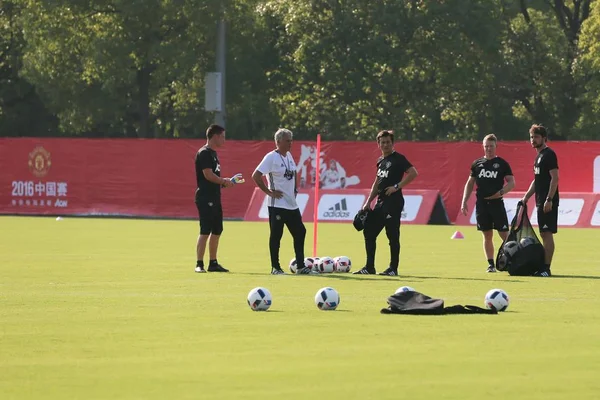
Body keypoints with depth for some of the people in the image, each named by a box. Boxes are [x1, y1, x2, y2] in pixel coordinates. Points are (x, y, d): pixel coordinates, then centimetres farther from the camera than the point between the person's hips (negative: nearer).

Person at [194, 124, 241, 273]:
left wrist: (227, 181, 12)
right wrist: (225, 181, -9)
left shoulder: (213, 153, 19)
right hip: (205, 198, -10)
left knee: (217, 231, 12)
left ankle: (213, 263, 18)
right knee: (205, 232, -11)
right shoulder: (204, 153, -12)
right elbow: (208, 175, -19)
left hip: (214, 198, 10)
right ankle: (199, 264, -10)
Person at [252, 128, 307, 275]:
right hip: (277, 204, -8)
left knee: (300, 233, 6)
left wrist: (295, 189, 14)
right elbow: (256, 176, -16)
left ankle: (301, 266, 12)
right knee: (276, 235, -1)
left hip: (292, 204, 8)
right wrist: (269, 192, -15)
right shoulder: (271, 157, -12)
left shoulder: (288, 156, 11)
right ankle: (275, 267, 7)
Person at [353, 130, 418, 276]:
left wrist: (397, 186, -20)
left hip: (393, 202, -9)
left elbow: (413, 173, -18)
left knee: (392, 235, -6)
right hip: (381, 202, 9)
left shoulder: (398, 159, -7)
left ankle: (393, 269, 0)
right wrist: (368, 202, 19)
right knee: (369, 231, 9)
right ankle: (369, 268, 15)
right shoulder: (380, 161, 17)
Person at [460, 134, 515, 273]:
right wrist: (464, 202, 8)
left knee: (504, 235, -7)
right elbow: (469, 183, 15)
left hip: (497, 203, -3)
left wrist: (501, 192, -16)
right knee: (487, 236, 5)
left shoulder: (502, 163, 3)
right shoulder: (477, 164, 12)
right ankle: (491, 264, 9)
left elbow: (512, 182, 0)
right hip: (481, 203, 3)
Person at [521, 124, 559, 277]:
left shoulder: (549, 155, -11)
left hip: (548, 202, -10)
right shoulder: (539, 156, 18)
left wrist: (549, 200, -22)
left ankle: (546, 268, -11)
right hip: (541, 201, 10)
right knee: (544, 234, 10)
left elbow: (555, 178, -17)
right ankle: (543, 267, 13)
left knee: (547, 233, -10)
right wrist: (527, 196, 21)